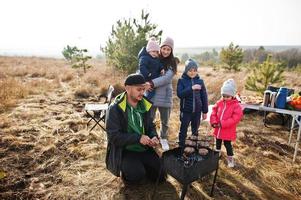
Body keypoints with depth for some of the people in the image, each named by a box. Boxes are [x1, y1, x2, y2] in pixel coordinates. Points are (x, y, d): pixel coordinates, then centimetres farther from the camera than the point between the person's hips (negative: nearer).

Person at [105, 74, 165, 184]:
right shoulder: (115, 109, -17)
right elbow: (113, 136, -21)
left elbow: (150, 126, 10)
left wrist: (154, 137, -13)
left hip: (144, 149, 5)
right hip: (124, 151, -5)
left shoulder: (144, 106, 1)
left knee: (160, 175, -3)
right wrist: (138, 138, -28)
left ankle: (141, 166, 23)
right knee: (137, 175, -27)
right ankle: (126, 172, 8)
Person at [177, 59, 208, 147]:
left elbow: (204, 97, 6)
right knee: (183, 130, 7)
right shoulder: (181, 80, -5)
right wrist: (191, 88, -25)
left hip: (197, 111, 3)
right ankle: (181, 147, 21)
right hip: (185, 110, -2)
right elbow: (179, 94, -18)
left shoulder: (200, 81, 2)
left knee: (195, 130, 15)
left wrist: (205, 111, 7)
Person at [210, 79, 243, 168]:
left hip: (228, 131, -5)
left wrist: (222, 124, -26)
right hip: (218, 129, 5)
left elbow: (235, 118, -22)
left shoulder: (236, 106, -16)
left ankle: (230, 158, 27)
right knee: (218, 142, 23)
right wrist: (213, 122, -12)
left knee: (227, 144, 7)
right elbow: (214, 112, 4)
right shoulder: (219, 103, -1)